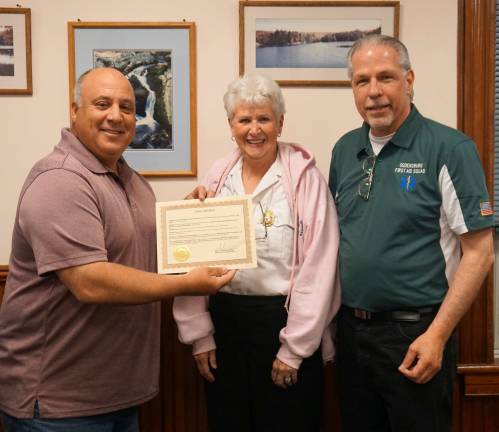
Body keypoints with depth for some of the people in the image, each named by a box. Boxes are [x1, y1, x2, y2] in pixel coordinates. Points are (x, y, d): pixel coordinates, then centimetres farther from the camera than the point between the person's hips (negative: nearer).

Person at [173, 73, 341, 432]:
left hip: (283, 319, -4)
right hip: (224, 320, 4)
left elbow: (317, 267, -12)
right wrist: (200, 334, 3)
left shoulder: (305, 178, -9)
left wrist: (294, 348, -11)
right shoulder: (218, 177, 4)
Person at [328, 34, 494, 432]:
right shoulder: (344, 150, 6)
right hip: (351, 328, 6)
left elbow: (479, 251, -12)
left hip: (415, 334, -5)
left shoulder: (449, 149, -11)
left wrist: (437, 335, -16)